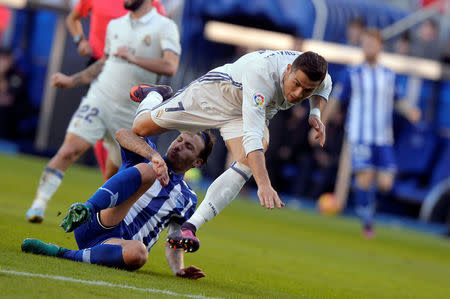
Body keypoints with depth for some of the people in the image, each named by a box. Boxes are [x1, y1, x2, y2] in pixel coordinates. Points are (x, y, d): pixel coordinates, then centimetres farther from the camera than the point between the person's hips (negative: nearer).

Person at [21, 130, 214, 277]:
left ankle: (62, 255, -28)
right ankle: (85, 211, -46)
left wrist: (178, 270, 0)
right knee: (146, 171, -25)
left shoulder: (188, 200, 24)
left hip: (118, 243, 2)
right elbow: (123, 134, -3)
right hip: (96, 224, -2)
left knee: (138, 253, -41)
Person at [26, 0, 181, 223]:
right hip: (98, 100, 2)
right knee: (69, 150, -17)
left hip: (129, 113, -2)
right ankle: (39, 204, -16)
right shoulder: (115, 25, 13)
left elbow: (170, 67, -20)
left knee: (115, 173, 8)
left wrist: (134, 58, -24)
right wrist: (72, 80, 22)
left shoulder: (165, 27, -5)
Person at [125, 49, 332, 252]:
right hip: (215, 94, -4)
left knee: (246, 164, -28)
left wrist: (315, 114, -16)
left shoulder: (319, 77, -25)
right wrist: (264, 185, -61)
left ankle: (189, 228, -29)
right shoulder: (260, 74, -46)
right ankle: (151, 97, 43)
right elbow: (252, 137, -51)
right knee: (140, 128, 4)